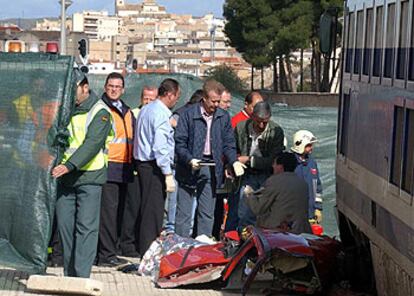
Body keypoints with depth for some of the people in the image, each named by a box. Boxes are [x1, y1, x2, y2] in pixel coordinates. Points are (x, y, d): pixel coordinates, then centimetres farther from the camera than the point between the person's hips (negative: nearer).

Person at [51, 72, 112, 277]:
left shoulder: (100, 112, -7)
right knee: (64, 224, 6)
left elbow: (92, 144, -19)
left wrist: (69, 165, -30)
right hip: (64, 177, 6)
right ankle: (69, 274, 15)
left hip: (89, 177, -6)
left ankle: (81, 275, -9)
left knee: (86, 226, -8)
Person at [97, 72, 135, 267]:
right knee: (108, 211, -11)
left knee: (118, 212, 11)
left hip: (124, 169, 8)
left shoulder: (127, 112, 20)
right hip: (108, 167, -8)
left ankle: (110, 251, 17)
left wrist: (131, 162, 20)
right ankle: (106, 254, -9)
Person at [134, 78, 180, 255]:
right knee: (153, 213, -8)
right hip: (154, 167, -10)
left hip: (142, 162, 10)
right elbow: (160, 147, -20)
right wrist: (168, 174, -19)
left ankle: (145, 253, 19)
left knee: (147, 211, 14)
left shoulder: (145, 110, 15)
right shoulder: (161, 114, -15)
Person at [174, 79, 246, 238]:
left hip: (211, 169, 4)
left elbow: (228, 143, 10)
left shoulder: (223, 117, 7)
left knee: (207, 213, 9)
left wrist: (234, 161, -8)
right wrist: (190, 160, -20)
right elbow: (179, 142, -6)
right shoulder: (188, 114, -6)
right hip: (189, 168, -4)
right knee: (184, 212, -1)